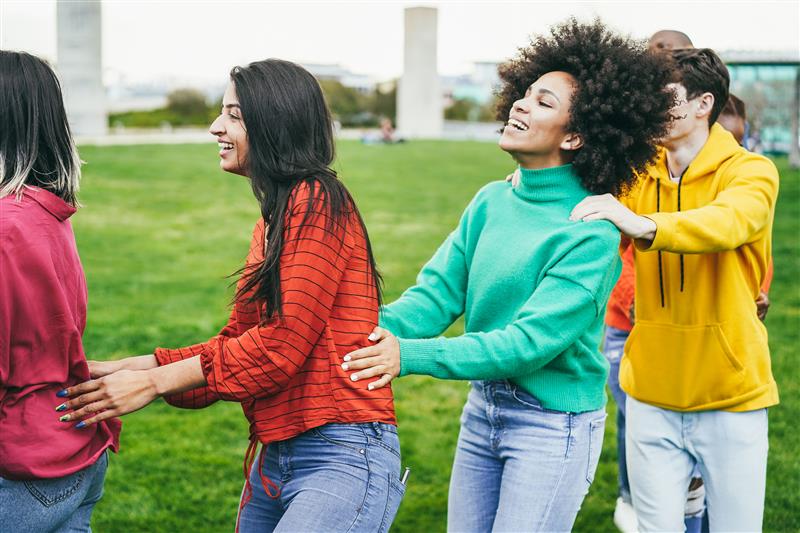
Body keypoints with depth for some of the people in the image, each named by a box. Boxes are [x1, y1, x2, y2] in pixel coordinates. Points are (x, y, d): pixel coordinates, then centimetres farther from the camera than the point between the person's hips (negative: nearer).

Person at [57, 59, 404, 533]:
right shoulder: (273, 219, 16)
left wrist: (155, 381, -13)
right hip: (274, 458, 9)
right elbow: (236, 341, 14)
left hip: (343, 456, -9)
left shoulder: (316, 204, -12)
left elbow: (283, 343, -17)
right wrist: (128, 368, 5)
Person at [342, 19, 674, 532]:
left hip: (554, 425, -6)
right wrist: (376, 330, -21)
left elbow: (531, 340, -24)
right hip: (484, 409, 6)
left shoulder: (590, 231, -19)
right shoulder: (492, 201, 2)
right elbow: (439, 291, -1)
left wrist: (409, 355, -29)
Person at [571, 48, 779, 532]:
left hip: (731, 398, -3)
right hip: (653, 395, 3)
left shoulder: (750, 171, -9)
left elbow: (726, 224, -31)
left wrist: (644, 225, -47)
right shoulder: (638, 175, 5)